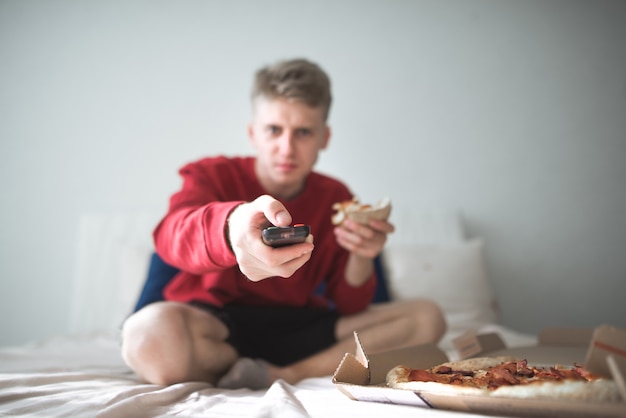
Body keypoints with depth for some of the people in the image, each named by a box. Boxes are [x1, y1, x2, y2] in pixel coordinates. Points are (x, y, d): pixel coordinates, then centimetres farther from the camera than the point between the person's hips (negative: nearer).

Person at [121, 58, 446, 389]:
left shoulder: (336, 198, 2)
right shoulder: (212, 175, -6)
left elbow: (348, 307, 3)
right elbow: (172, 234, -32)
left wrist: (361, 258, -20)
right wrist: (233, 228, -55)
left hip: (299, 329, 3)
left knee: (426, 318, -11)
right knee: (152, 332, -37)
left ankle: (284, 374, -19)